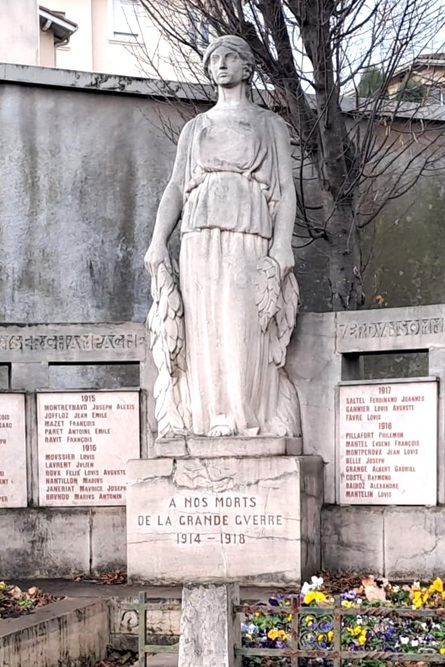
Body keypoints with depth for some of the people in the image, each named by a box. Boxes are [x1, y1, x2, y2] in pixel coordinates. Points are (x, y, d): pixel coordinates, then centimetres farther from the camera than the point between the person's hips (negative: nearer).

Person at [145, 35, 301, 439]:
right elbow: (176, 188, 14)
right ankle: (206, 417, -8)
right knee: (203, 326, -7)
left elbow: (286, 191, 7)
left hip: (248, 237, -2)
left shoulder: (270, 125, 17)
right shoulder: (195, 128, 24)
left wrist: (281, 248, -7)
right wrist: (158, 241, -2)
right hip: (199, 237, 2)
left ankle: (245, 418, -13)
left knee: (243, 327, -12)